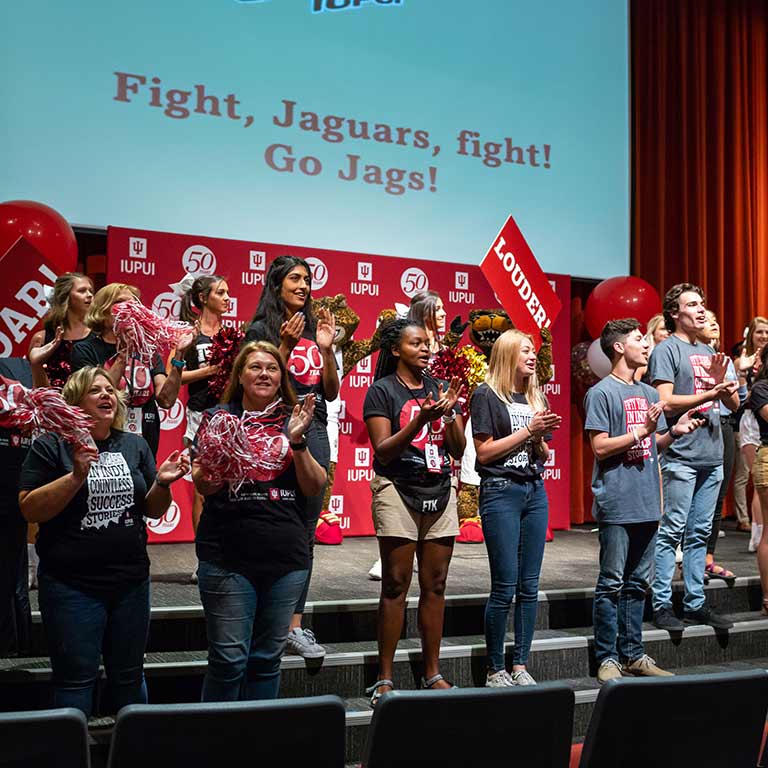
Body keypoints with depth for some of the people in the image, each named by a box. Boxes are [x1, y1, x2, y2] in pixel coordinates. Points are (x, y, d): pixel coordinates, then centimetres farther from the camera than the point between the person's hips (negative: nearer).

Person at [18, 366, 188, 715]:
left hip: (131, 581, 4)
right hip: (71, 585, -4)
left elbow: (153, 510, 11)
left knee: (128, 676, 15)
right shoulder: (51, 445, -3)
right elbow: (29, 509, -11)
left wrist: (163, 483, -10)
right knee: (76, 679, 5)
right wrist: (76, 476, -22)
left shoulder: (135, 445, 9)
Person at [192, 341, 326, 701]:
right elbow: (201, 485, 0)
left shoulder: (292, 421, 9)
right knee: (229, 660, -1)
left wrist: (297, 441, -10)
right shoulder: (219, 417, 4)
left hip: (287, 558, 3)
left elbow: (315, 488, 3)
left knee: (268, 659, 12)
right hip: (228, 558, -3)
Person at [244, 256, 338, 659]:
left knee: (306, 532, 6)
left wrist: (326, 348, 1)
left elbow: (331, 392, 13)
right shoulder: (261, 330, 1)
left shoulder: (315, 328, 15)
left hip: (315, 431, 6)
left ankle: (295, 622, 12)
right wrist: (286, 346, -13)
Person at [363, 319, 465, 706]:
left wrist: (449, 413, -9)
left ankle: (433, 673, 18)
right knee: (396, 584, -3)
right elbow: (383, 452, -10)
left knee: (435, 584, 8)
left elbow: (459, 449, 8)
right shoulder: (382, 390, -2)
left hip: (440, 493, 5)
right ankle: (384, 677, 5)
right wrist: (420, 419, -21)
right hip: (398, 491, -5)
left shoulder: (441, 388, 11)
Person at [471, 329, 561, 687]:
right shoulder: (487, 395, -4)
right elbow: (484, 452, -10)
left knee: (529, 586, 7)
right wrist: (527, 430, -11)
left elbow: (544, 455, 17)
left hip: (535, 491, 6)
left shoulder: (536, 397, 15)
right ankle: (494, 670, 9)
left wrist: (541, 436, -4)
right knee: (504, 587, -4)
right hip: (500, 492, -6)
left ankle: (520, 666, 17)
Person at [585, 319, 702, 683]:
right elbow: (600, 447, -12)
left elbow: (654, 446, 19)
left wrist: (674, 432, 0)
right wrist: (641, 432, -15)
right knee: (611, 584, 0)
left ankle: (633, 654, 21)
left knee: (637, 583, 13)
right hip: (617, 505, -7)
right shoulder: (601, 393, -7)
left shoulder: (649, 394, 16)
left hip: (647, 503, 7)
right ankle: (607, 658, 9)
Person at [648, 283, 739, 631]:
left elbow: (734, 403, 17)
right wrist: (709, 393, -14)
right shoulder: (666, 349, -4)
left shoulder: (708, 351, 19)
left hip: (711, 455, 7)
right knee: (671, 532, -5)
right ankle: (662, 606, 1)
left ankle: (695, 603, 18)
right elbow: (666, 404, -14)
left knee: (700, 533, 11)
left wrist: (722, 381, -3)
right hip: (680, 455, -7)